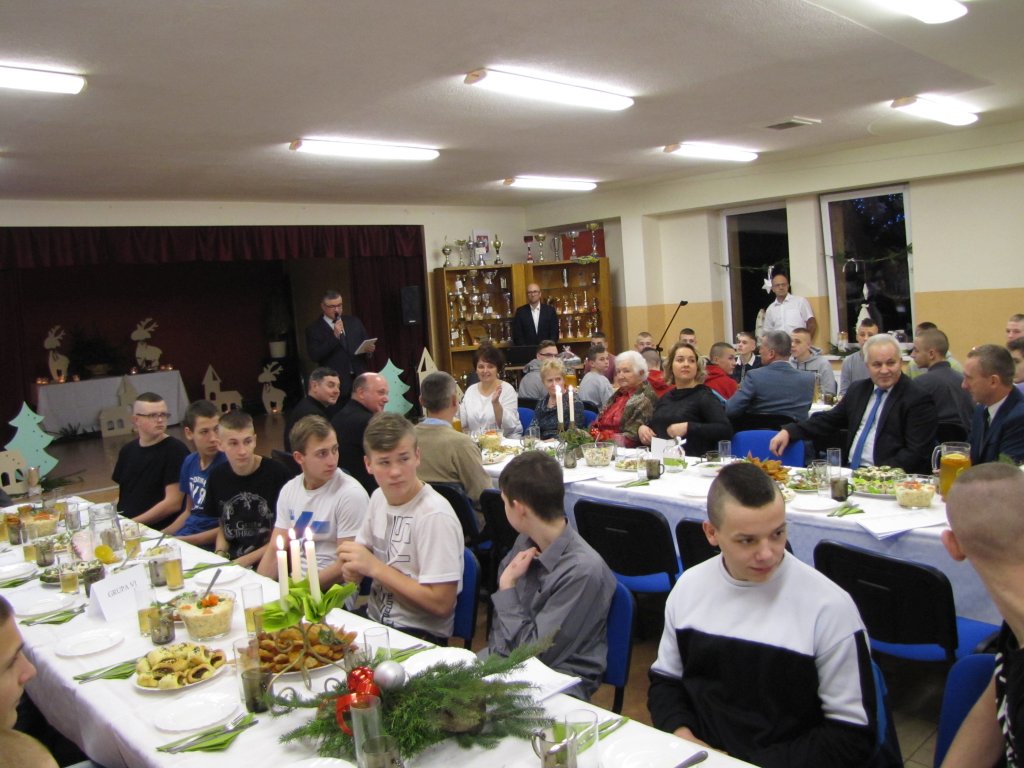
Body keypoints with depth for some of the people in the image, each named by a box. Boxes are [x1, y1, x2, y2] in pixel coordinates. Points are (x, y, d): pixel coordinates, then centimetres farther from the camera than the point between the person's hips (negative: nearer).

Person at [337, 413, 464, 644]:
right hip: (375, 619, 7)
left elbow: (441, 603, -22)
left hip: (418, 634, -7)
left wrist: (374, 567, -19)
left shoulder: (435, 516, -21)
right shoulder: (379, 497, 3)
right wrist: (354, 567, -5)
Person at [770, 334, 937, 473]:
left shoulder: (918, 399, -5)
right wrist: (789, 431, 6)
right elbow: (829, 420, 20)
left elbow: (915, 453, -11)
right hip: (850, 471, 6)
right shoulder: (858, 390, 15)